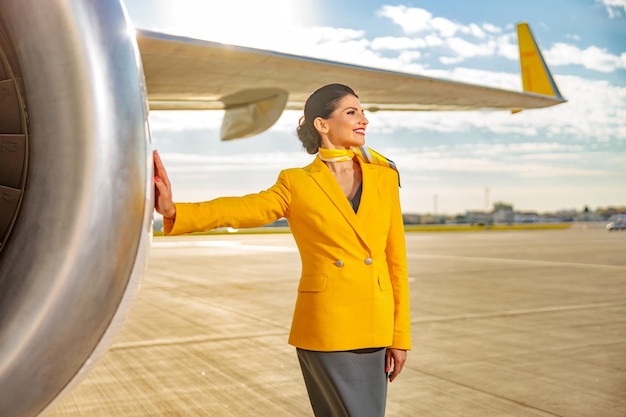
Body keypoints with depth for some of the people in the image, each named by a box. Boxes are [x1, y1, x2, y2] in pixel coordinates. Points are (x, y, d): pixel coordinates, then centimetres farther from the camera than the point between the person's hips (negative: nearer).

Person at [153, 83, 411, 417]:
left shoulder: (383, 176, 6)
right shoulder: (297, 184, -1)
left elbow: (396, 258, 7)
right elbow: (239, 209, -17)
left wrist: (399, 335, 5)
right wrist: (175, 212, -35)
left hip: (372, 327, 4)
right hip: (325, 327, -3)